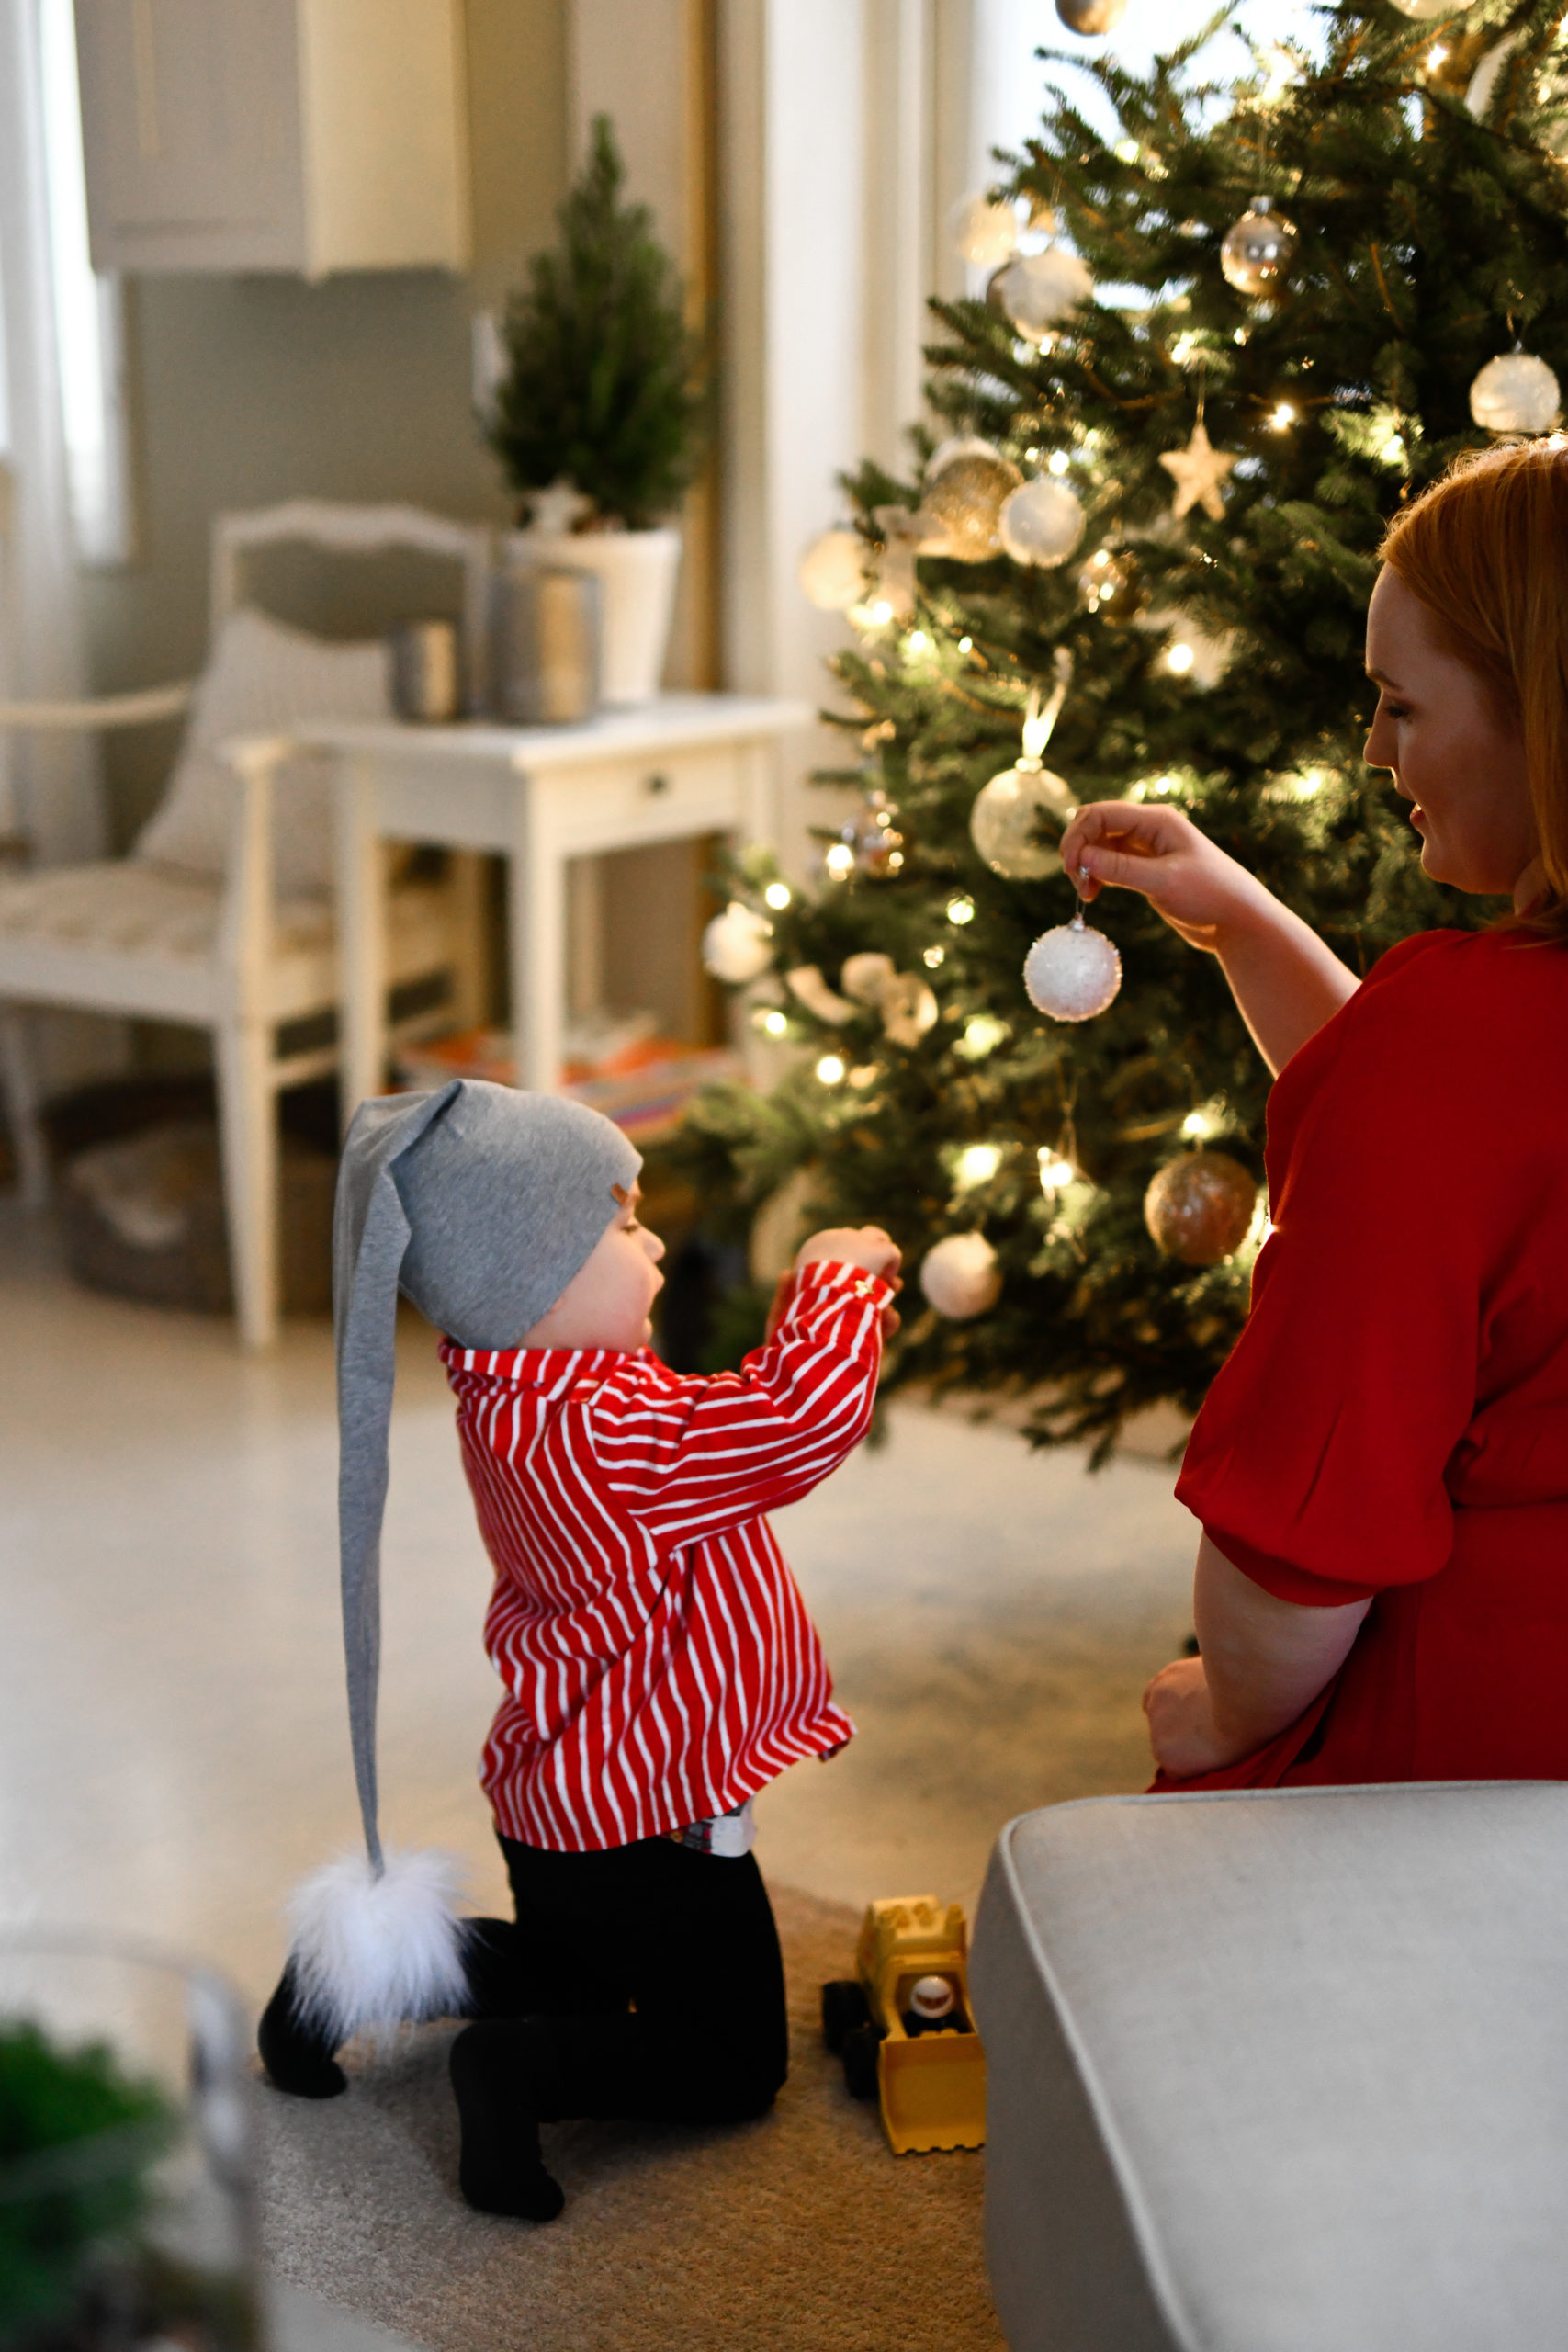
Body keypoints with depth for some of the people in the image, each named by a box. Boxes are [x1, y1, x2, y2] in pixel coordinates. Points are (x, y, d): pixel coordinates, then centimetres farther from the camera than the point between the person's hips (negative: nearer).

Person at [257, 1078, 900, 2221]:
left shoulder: (517, 1400, 0)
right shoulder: (593, 1431, -33)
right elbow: (800, 1421, -36)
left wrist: (830, 1309, 4)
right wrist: (835, 1278, -19)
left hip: (563, 1795, 9)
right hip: (646, 1822, -9)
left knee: (575, 1966, 34)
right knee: (732, 2063, 10)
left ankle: (365, 1969, 19)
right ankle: (521, 2070, -9)